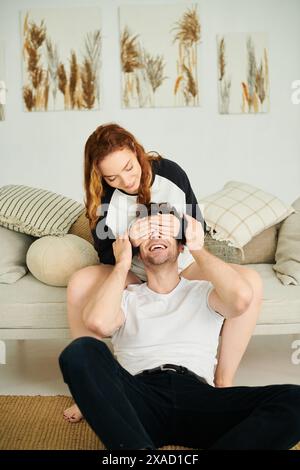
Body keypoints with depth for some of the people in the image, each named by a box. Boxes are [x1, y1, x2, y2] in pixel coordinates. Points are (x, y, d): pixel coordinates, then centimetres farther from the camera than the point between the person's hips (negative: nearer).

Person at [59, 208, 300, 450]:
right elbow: (99, 323, -6)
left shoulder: (204, 293, 19)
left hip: (197, 398, 1)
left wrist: (198, 248, 7)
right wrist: (122, 263, 8)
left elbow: (241, 297, -6)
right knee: (81, 350, -28)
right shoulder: (126, 297, 19)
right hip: (140, 399, 0)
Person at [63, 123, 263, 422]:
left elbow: (200, 229, -5)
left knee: (250, 281, -25)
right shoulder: (102, 197, -11)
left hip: (183, 266, 0)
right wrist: (130, 243, -31)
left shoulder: (170, 172, -12)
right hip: (133, 273, 0)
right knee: (79, 284, -30)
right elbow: (107, 258, -10)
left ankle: (223, 382, -14)